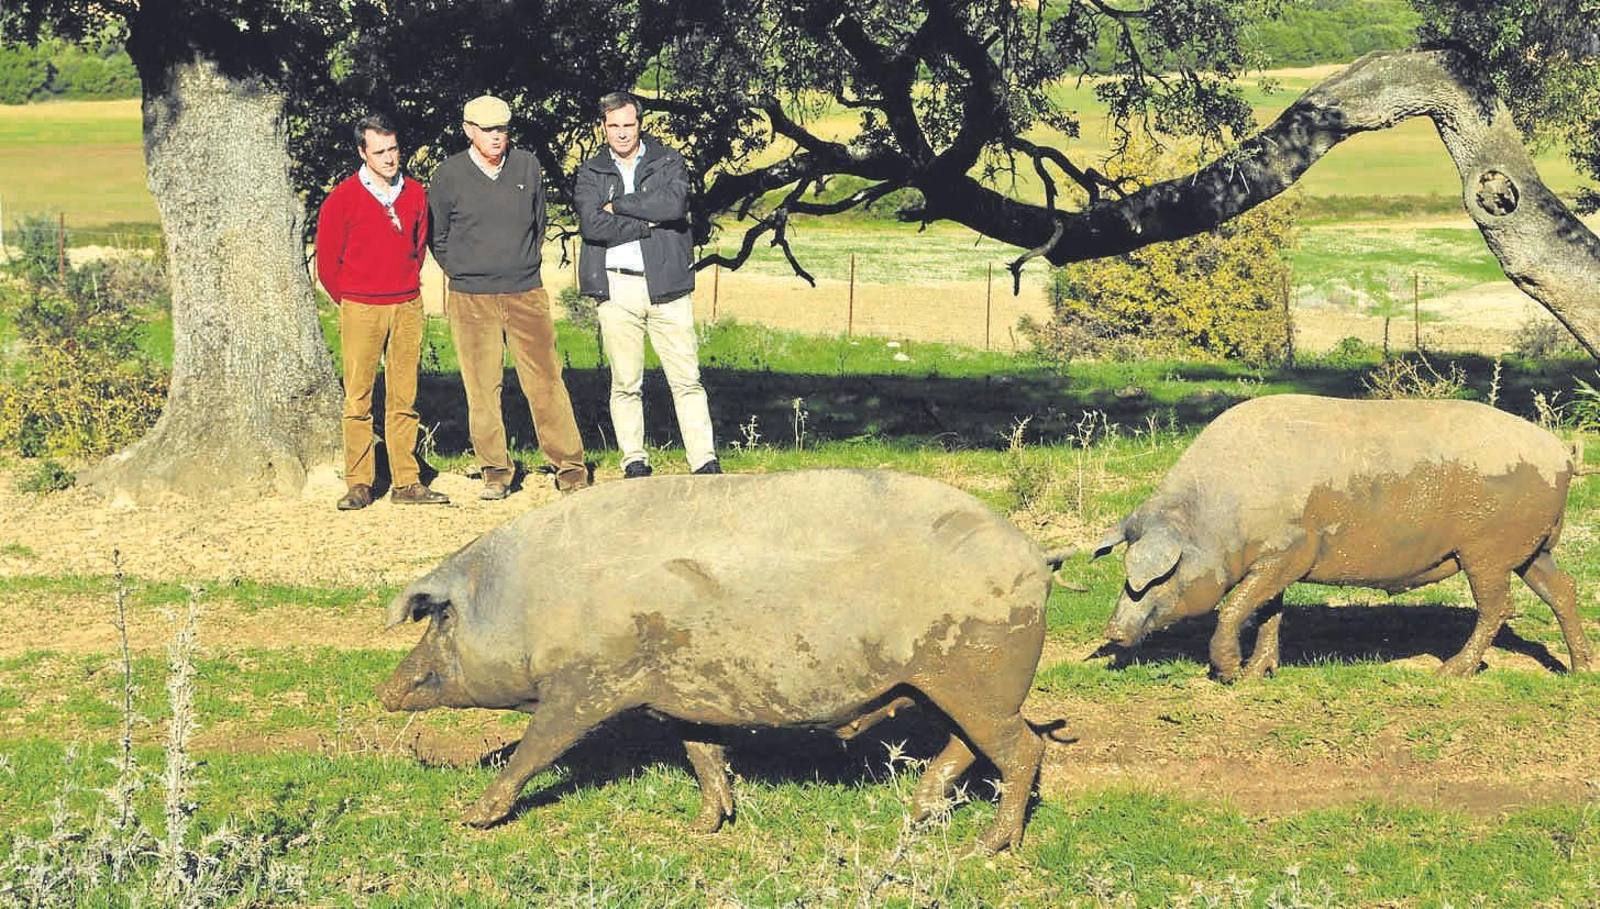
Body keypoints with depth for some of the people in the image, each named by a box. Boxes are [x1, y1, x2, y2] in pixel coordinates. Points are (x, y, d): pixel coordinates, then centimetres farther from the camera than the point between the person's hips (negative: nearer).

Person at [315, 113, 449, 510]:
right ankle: (358, 484, 1)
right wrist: (351, 302, 9)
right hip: (360, 310, -3)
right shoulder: (342, 198, -4)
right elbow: (327, 263, 3)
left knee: (404, 398, 5)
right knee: (358, 399, -2)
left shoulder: (415, 194, 8)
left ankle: (407, 482, 7)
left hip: (407, 306, 3)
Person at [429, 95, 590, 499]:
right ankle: (495, 470, 10)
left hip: (526, 295, 1)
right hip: (470, 299, -1)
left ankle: (569, 467, 4)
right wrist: (464, 272, 8)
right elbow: (438, 237, 11)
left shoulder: (527, 166, 6)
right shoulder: (449, 175, -1)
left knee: (546, 382, -1)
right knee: (482, 387, 1)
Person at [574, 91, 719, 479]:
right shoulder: (590, 173, 9)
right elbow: (593, 225, -8)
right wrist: (648, 222, -7)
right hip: (617, 288, 0)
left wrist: (619, 205, -7)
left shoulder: (669, 162, 9)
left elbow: (673, 204, -12)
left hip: (666, 285, 0)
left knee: (686, 379, -3)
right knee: (625, 383, 2)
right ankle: (634, 462, 10)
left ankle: (704, 461, -1)